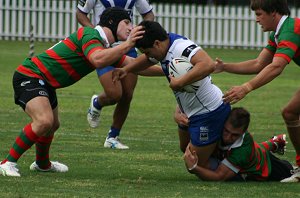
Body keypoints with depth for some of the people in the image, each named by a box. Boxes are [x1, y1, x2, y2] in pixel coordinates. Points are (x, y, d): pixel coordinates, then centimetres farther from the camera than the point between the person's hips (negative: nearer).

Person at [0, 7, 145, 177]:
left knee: (53, 125, 26)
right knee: (44, 121, -28)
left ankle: (42, 164, 53)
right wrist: (128, 44, -38)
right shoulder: (90, 34, -19)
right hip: (30, 76, -10)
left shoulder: (106, 47, 10)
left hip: (45, 83, 10)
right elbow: (97, 59, -39)